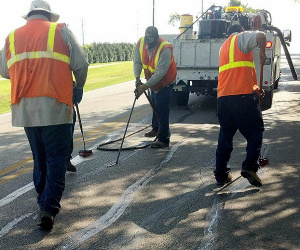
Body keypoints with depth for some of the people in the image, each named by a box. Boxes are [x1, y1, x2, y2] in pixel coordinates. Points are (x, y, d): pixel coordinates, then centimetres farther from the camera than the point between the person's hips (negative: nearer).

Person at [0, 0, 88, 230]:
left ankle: (44, 202, 28)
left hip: (24, 108, 4)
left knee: (40, 157, 18)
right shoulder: (61, 31, 4)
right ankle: (49, 208, -6)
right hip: (55, 107, -4)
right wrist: (79, 85, 21)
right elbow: (80, 64, 1)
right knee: (57, 158, 2)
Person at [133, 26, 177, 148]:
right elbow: (137, 61, -7)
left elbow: (160, 73, -34)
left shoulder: (165, 49, -33)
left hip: (164, 82, -8)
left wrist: (144, 87, -36)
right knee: (154, 105, 24)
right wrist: (137, 78, -23)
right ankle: (156, 129, 45)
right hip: (152, 81, 8)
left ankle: (163, 139, -1)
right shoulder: (141, 43, -13)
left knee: (162, 109, -9)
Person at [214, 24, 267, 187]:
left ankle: (221, 175, 15)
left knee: (225, 135, 14)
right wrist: (262, 53, 0)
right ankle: (249, 166, -7)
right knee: (255, 131, 6)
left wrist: (255, 89, 28)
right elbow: (260, 36, -17)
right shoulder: (241, 38, 6)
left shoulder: (224, 47, 29)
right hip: (243, 96, -7)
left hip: (223, 97, 7)